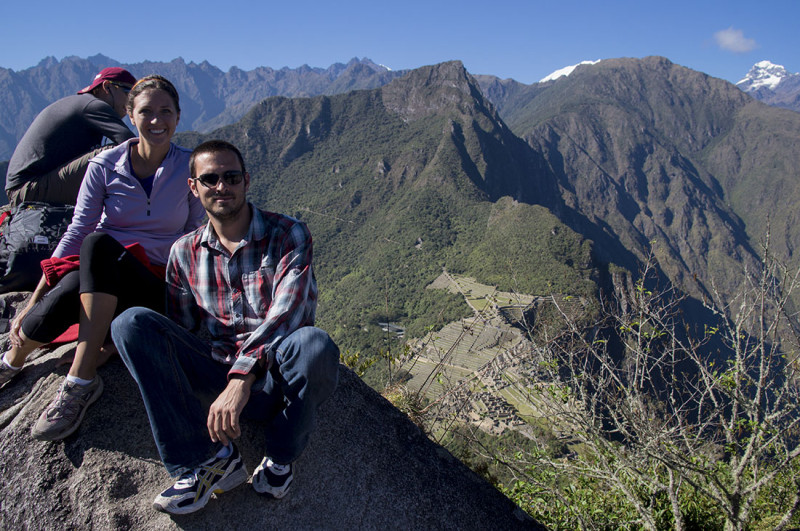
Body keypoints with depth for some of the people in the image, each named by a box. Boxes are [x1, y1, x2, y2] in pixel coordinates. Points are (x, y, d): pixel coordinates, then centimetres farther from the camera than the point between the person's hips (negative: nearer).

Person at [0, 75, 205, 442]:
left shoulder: (192, 169, 0)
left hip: (157, 287, -2)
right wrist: (33, 301, -6)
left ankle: (81, 382, -33)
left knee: (99, 245, -36)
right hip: (94, 276, 2)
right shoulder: (105, 166, 3)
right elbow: (76, 232, -1)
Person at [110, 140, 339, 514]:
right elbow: (181, 333, 11)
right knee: (132, 322, -16)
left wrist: (242, 378, -33)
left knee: (314, 344, -38)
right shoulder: (184, 252, 9)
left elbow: (287, 313, -20)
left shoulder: (287, 235, -5)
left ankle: (280, 455, -6)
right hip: (215, 370, 3)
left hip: (273, 379, -3)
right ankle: (208, 459, -17)